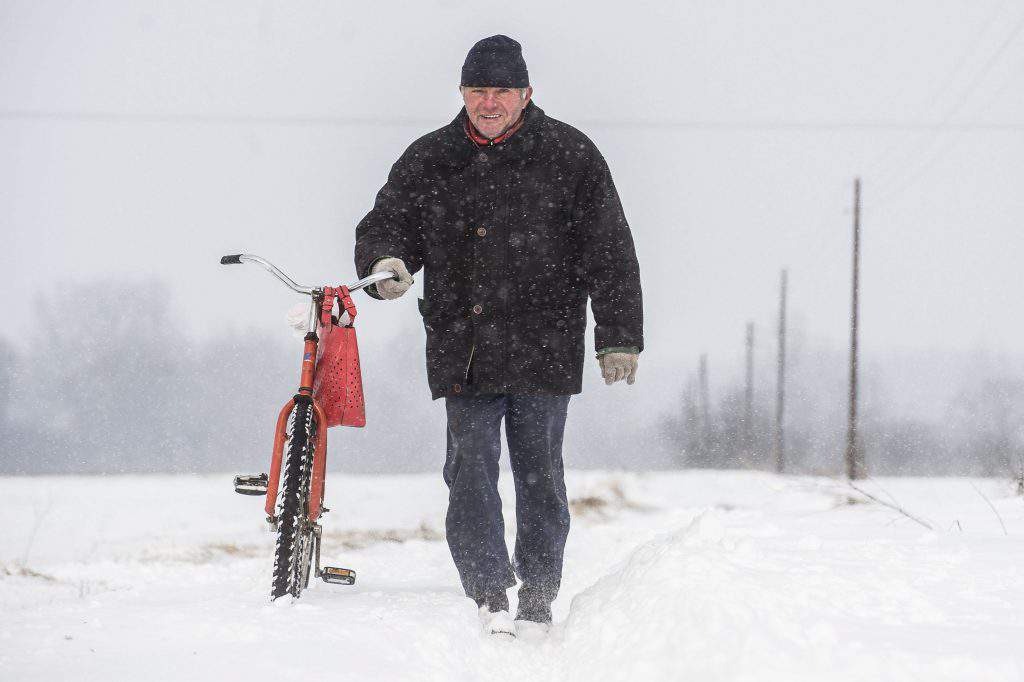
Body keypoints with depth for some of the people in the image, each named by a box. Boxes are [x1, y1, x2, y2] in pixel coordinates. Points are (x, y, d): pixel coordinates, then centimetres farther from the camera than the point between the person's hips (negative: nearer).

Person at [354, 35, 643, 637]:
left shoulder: (569, 156, 2)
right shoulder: (428, 160, 9)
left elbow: (610, 253, 3)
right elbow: (385, 222, 14)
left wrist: (620, 339, -1)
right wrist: (387, 263, -11)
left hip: (543, 349, -2)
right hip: (462, 350, 2)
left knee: (540, 477, 4)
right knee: (470, 471, -8)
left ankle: (538, 603, 16)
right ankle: (491, 600, -7)